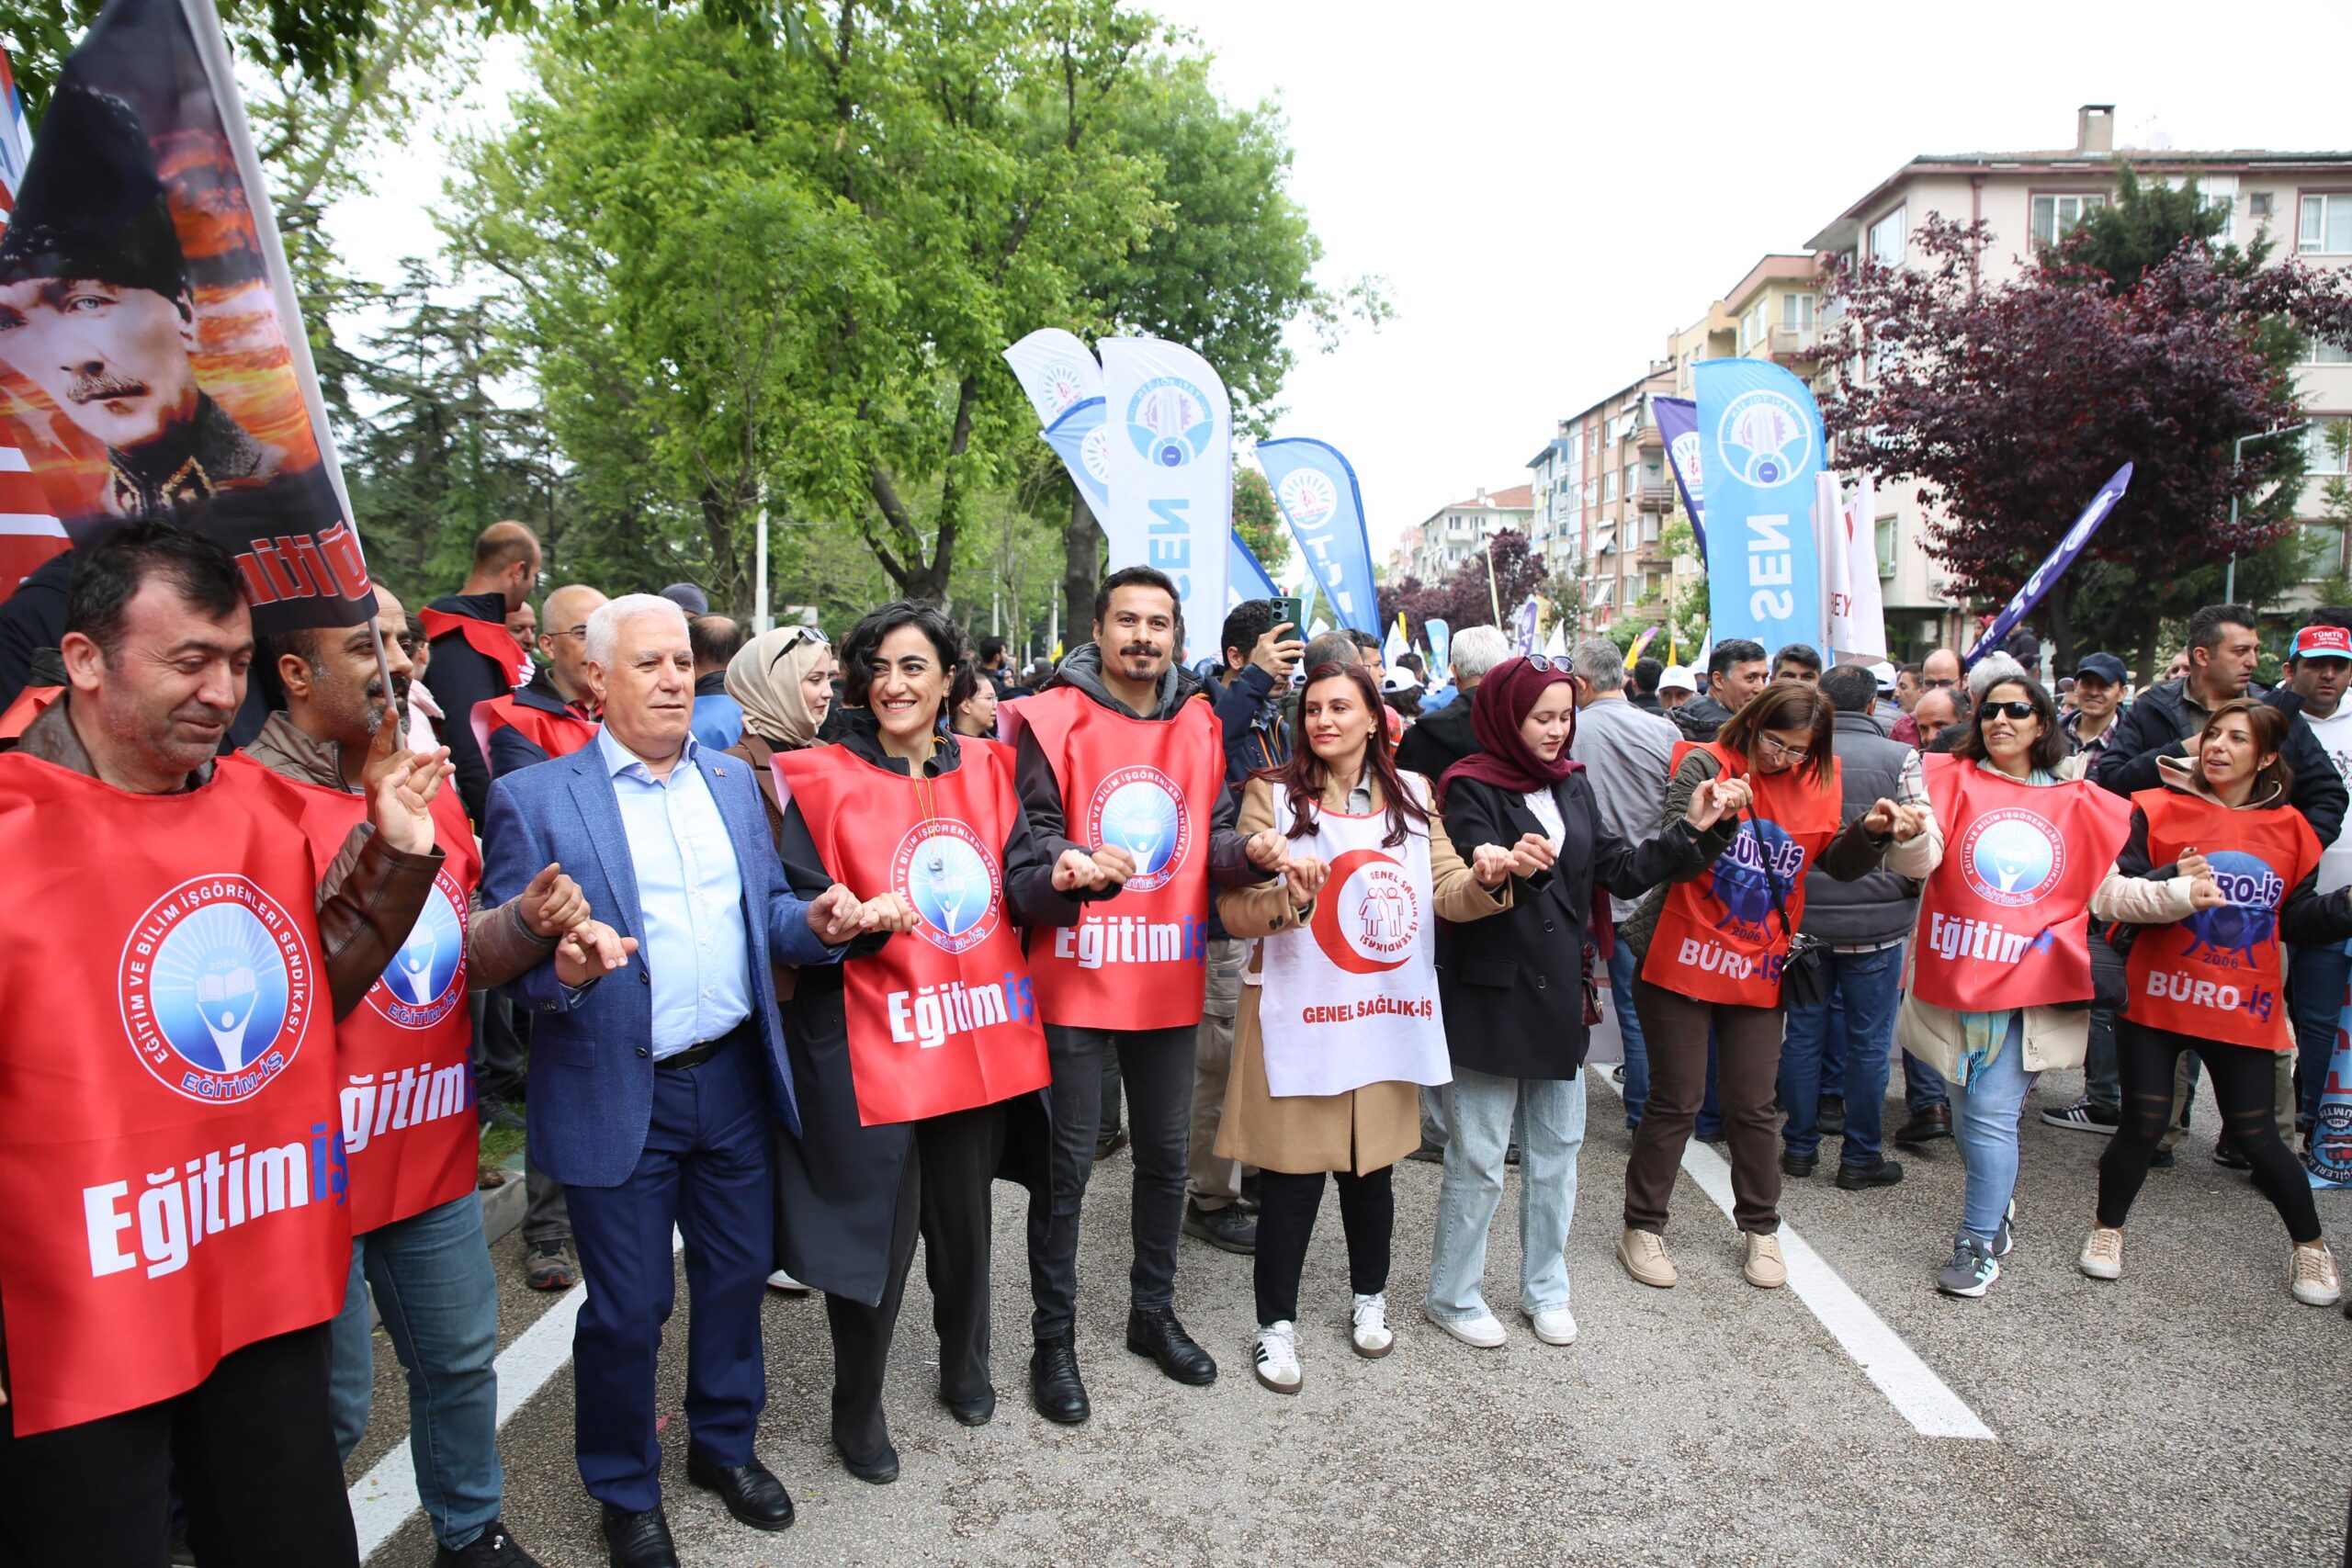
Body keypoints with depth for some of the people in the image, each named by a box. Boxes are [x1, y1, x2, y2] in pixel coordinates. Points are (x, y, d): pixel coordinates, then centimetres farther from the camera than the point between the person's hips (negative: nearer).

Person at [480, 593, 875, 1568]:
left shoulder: (734, 783, 8)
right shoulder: (534, 800, -7)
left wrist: (818, 924, -11)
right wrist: (557, 963, -31)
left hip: (733, 1083, 5)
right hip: (617, 1098, -4)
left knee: (738, 1273, 18)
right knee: (627, 1311, 8)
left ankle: (723, 1443, 42)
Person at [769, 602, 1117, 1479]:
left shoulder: (984, 771, 7)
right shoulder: (822, 780, -6)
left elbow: (1019, 886, 4)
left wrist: (1060, 878, -18)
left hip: (978, 1035, 4)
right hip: (871, 1044, -4)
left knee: (965, 1223, 18)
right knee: (878, 1236, 4)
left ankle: (966, 1369, 43)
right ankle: (857, 1412, 28)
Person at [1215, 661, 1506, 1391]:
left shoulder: (1412, 794, 8)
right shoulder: (1273, 793, -4)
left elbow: (1446, 889, 3)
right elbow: (1234, 909, -10)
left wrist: (1487, 880, -18)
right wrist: (1288, 893, -29)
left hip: (1387, 1016, 4)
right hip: (1297, 1016, -3)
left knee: (1371, 1165, 16)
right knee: (1292, 1174, 2)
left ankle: (1369, 1297, 38)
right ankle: (1277, 1323, 21)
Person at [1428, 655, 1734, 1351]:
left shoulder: (1572, 784, 9)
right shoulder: (1473, 788, -10)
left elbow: (1623, 871, 7)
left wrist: (1695, 830, -3)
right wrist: (1509, 868, -43)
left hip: (1560, 993, 7)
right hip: (1491, 997, -6)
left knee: (1557, 1149, 15)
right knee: (1479, 1160, 3)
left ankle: (1544, 1289, 31)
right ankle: (1452, 1295, 20)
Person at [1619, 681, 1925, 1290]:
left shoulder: (1815, 783, 5)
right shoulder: (1705, 765, -9)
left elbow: (1839, 864, 7)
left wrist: (1871, 831, -13)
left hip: (1758, 969, 4)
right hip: (1684, 961, -4)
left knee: (1752, 1107, 11)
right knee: (1676, 1103, 3)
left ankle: (1761, 1229, 29)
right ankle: (1642, 1228, 17)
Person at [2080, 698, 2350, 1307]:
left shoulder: (2288, 828, 5)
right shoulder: (2159, 811, -4)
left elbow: (2297, 920, 10)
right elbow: (2106, 895, -11)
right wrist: (2175, 890, -25)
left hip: (2244, 1009, 2)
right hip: (2160, 1000, -2)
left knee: (2255, 1134, 6)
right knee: (2143, 1123, 0)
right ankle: (2107, 1229, 23)